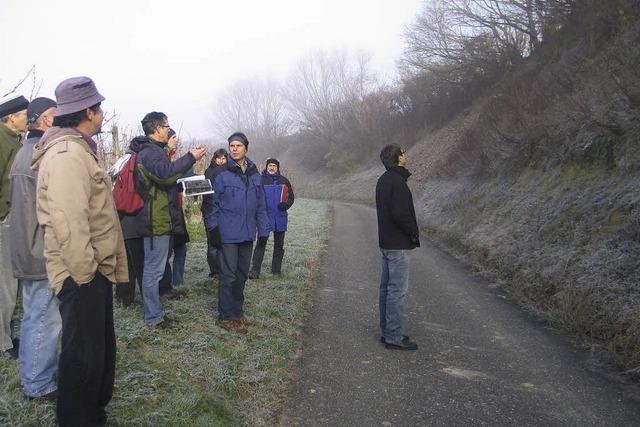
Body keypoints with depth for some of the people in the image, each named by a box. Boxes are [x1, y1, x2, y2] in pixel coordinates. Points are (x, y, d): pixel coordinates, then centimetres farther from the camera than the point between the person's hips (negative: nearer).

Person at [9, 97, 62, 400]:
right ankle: (39, 384, 9)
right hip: (46, 252, -11)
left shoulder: (25, 152, 15)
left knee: (33, 315, 19)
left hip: (27, 249, 11)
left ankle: (32, 373, 31)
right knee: (45, 318, -1)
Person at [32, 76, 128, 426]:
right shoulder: (66, 155, -19)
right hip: (82, 276, -11)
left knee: (102, 347, 22)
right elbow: (68, 222, -27)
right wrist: (84, 273, -21)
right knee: (84, 355, 3)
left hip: (95, 270, 11)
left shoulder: (79, 150, 15)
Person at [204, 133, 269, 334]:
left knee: (242, 274, 14)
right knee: (228, 276, -3)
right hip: (227, 234, -5)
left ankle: (237, 312, 27)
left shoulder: (254, 173, 9)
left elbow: (260, 204, 12)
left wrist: (263, 230, 9)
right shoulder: (221, 173, -6)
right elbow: (212, 202, -7)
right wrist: (213, 229, -11)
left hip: (247, 234, 6)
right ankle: (226, 317, 9)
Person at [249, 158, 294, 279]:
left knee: (279, 245, 10)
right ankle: (255, 270, -8)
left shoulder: (284, 181, 9)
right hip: (265, 217, -3)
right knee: (261, 243, -9)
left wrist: (286, 204, -5)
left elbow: (291, 197, 14)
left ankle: (276, 270, 20)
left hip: (280, 218, 3)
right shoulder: (261, 180, 2)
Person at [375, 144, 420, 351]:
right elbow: (401, 214, -25)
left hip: (386, 242, 10)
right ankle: (394, 336, 1)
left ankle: (386, 331, 23)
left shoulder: (383, 180, 13)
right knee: (397, 289, -4)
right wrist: (414, 232, -9)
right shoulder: (397, 181, -18)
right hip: (398, 244, -10)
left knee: (387, 287, 14)